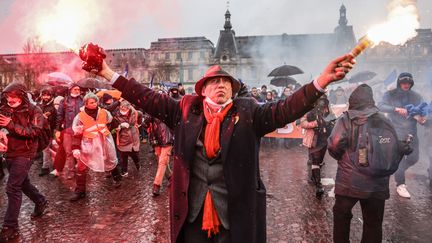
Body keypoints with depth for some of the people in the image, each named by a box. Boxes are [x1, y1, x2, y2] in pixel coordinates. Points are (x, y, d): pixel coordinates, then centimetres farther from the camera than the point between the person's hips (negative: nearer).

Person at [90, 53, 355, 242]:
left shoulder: (249, 112, -3)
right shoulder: (186, 110, 1)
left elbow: (285, 109, -13)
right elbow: (149, 99, 0)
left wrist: (323, 80, -26)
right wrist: (109, 73, -3)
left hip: (236, 209, -1)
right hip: (193, 208, 2)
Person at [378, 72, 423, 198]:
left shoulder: (416, 96, 5)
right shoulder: (390, 95, -5)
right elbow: (380, 106, -20)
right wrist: (396, 109, -35)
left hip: (412, 131, 5)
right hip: (396, 131, -4)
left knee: (414, 158, 9)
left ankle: (398, 172, 35)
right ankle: (400, 184, 8)